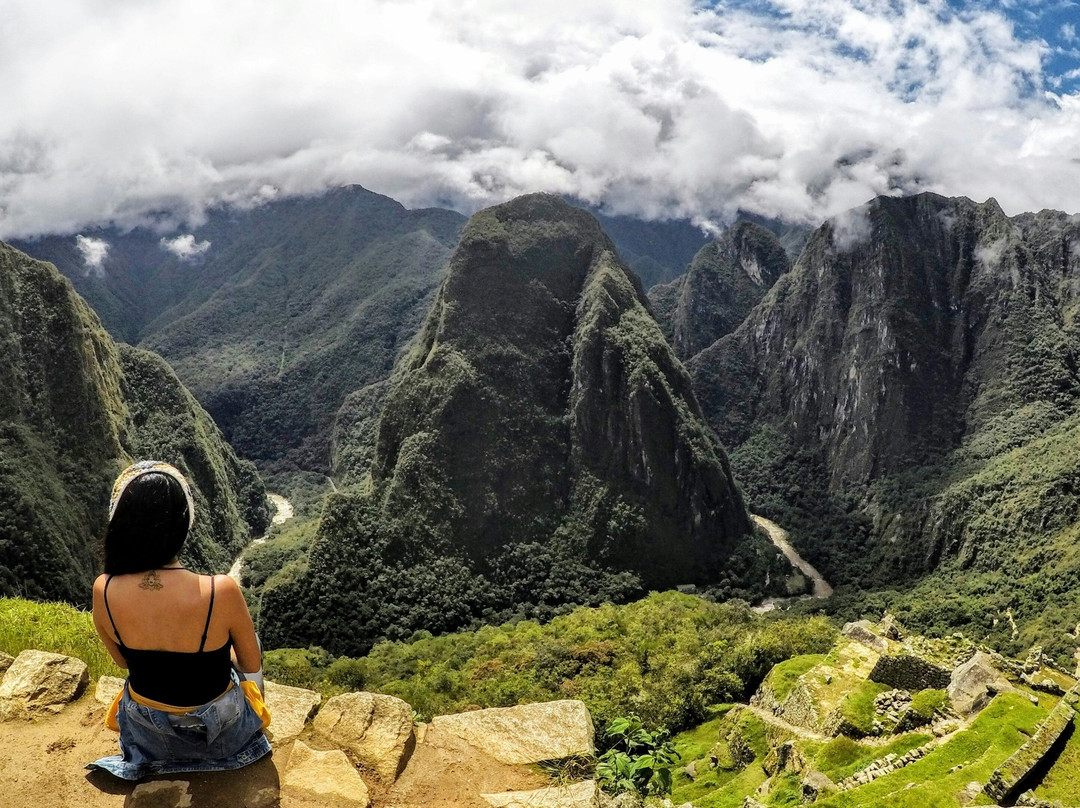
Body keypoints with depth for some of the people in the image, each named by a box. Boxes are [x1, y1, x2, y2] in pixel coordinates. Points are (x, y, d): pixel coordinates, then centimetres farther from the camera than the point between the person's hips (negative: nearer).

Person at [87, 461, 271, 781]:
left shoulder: (104, 592, -26)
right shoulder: (221, 592, -35)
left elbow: (123, 660, -4)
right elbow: (252, 664, -15)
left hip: (148, 728, 3)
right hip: (219, 728, -2)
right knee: (245, 643, 29)